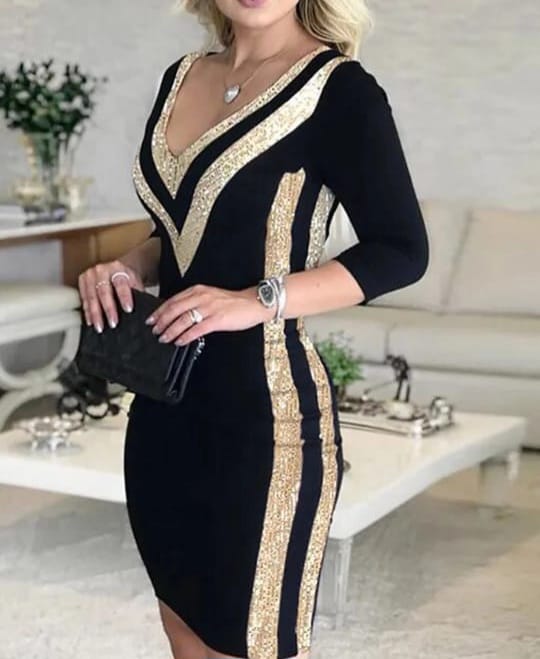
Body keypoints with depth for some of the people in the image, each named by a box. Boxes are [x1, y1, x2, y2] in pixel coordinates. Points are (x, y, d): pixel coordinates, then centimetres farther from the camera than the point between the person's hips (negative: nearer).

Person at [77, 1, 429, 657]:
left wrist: (260, 300, -20)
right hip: (165, 407, 7)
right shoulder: (181, 76, 11)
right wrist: (129, 265, 1)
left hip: (264, 412, -7)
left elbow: (400, 251, -11)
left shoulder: (340, 89, -10)